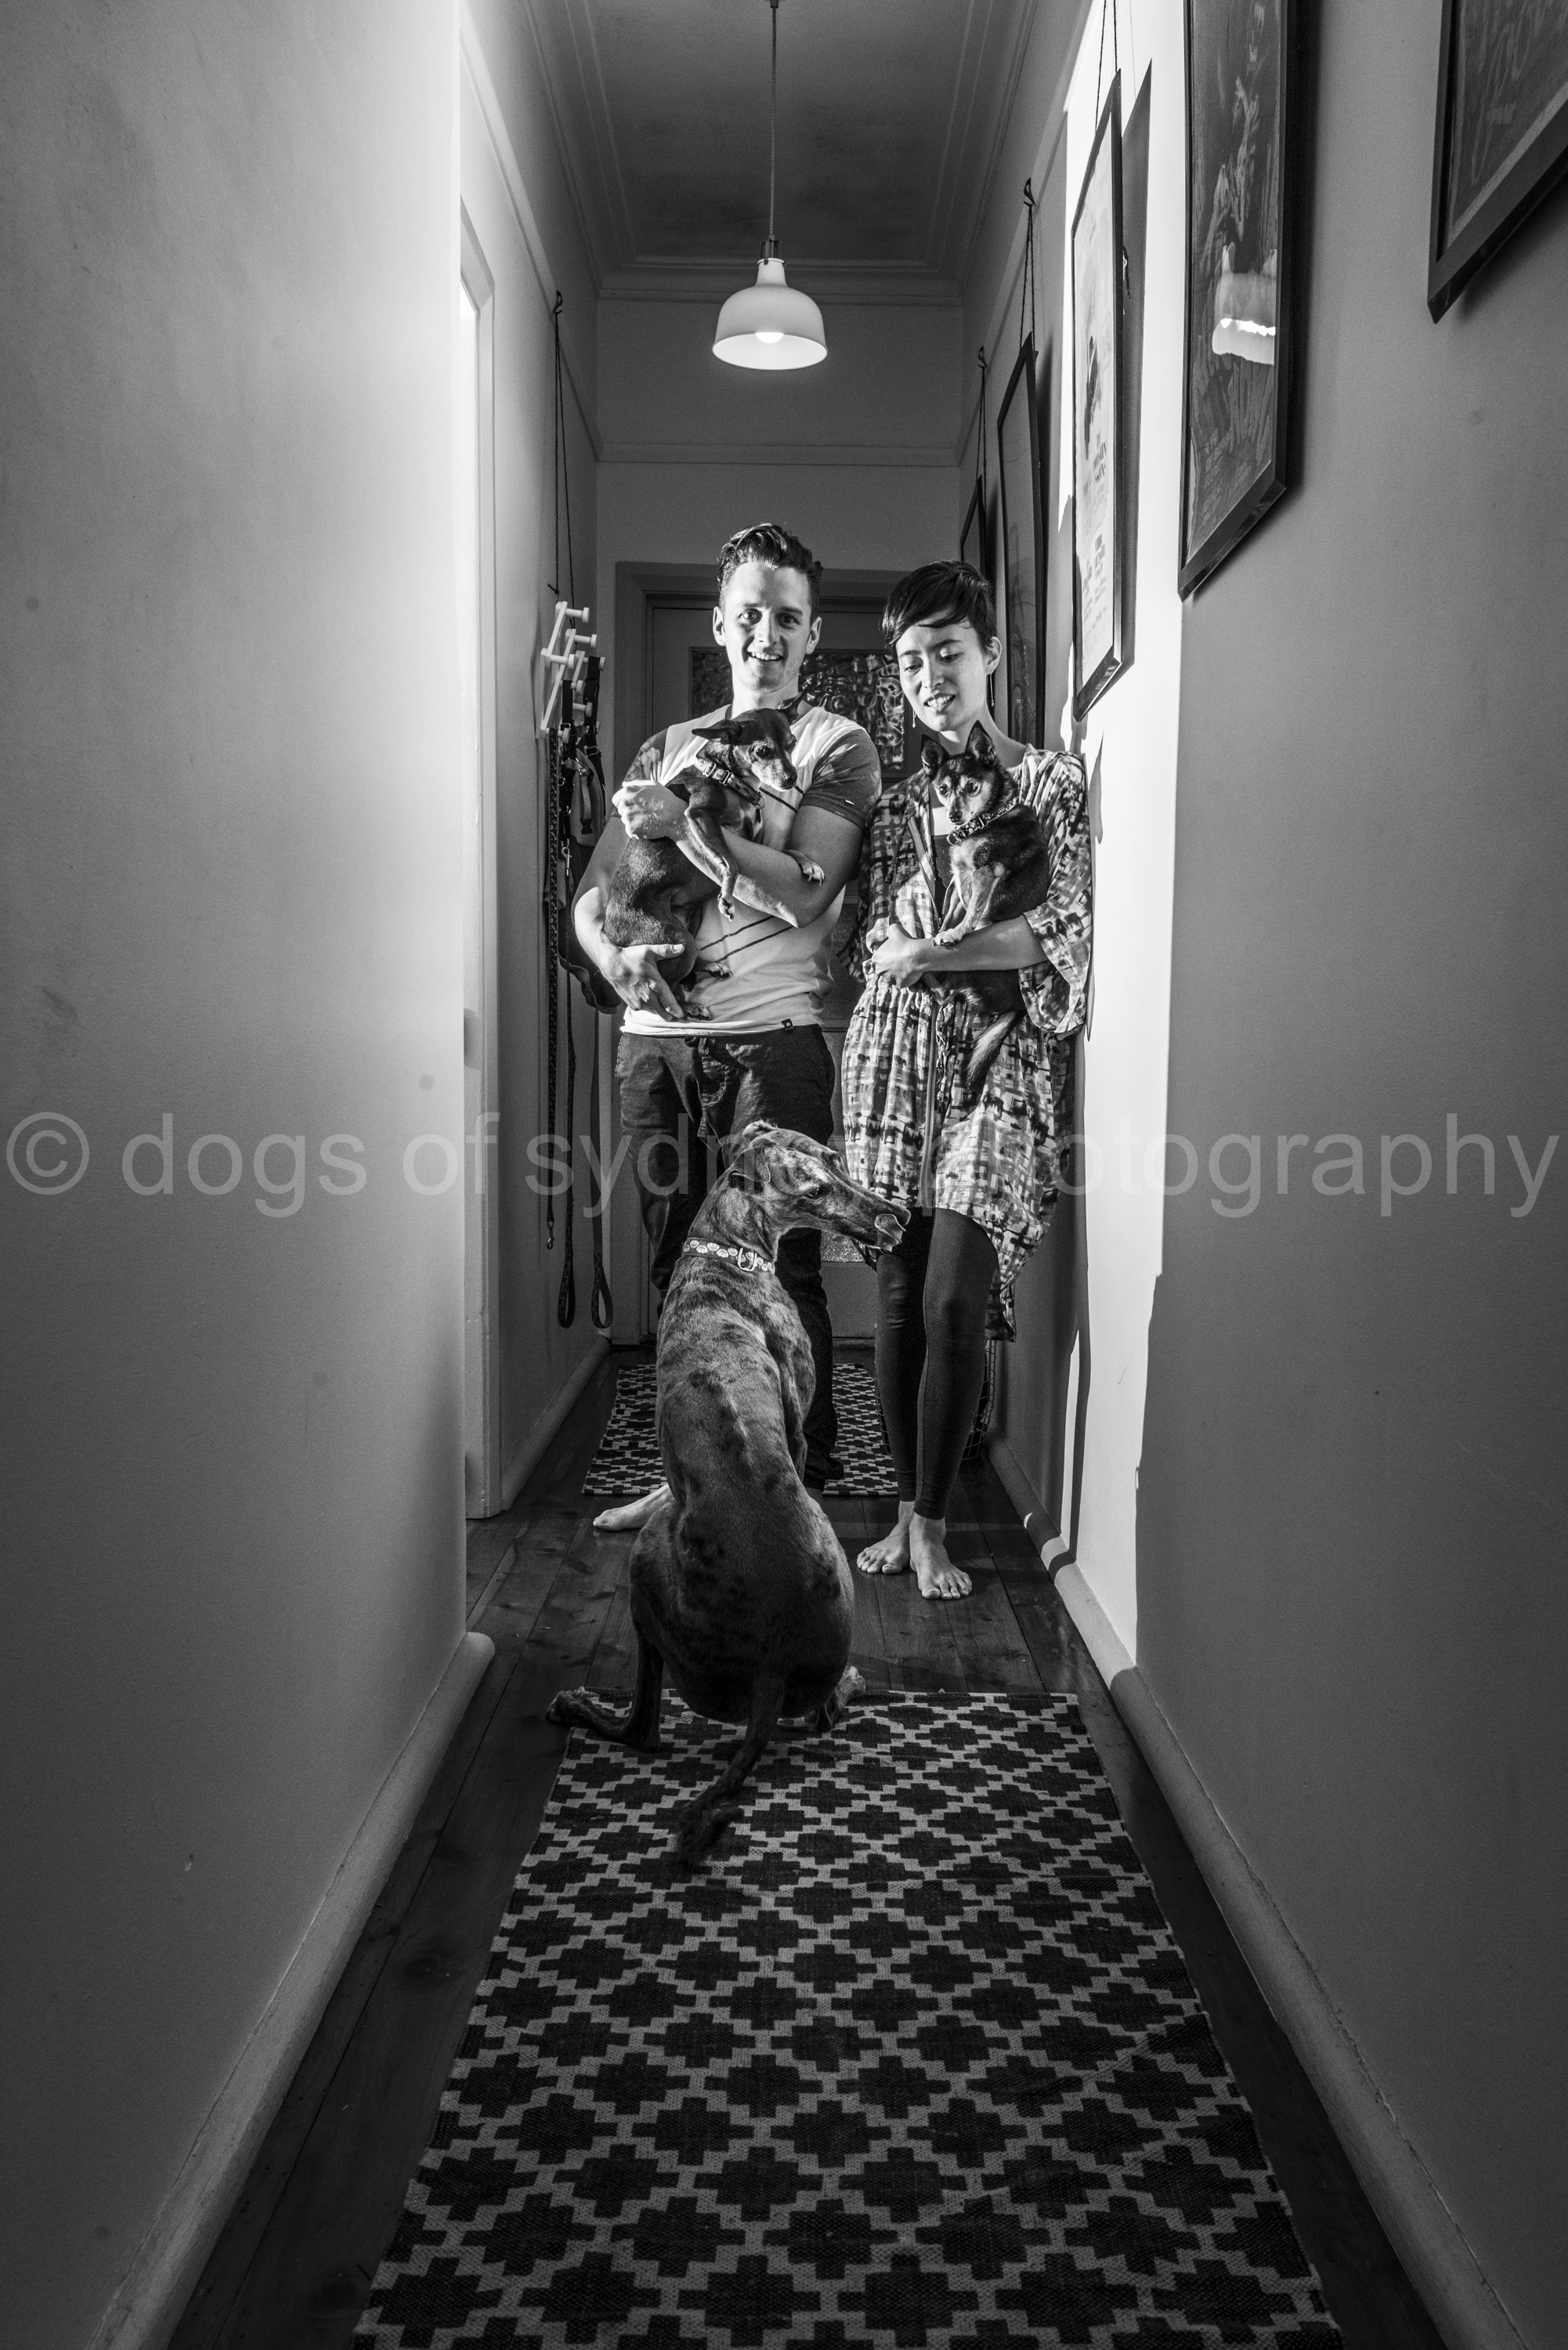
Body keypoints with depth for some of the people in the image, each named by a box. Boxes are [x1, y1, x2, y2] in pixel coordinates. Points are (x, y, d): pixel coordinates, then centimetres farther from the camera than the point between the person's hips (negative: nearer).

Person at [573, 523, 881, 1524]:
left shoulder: (838, 746, 5)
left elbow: (806, 890, -10)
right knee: (679, 1265, 9)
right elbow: (593, 893, 15)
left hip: (771, 1038, -4)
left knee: (780, 1272, -3)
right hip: (657, 1039, 5)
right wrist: (618, 954, -5)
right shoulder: (668, 749, 19)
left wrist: (690, 827, -14)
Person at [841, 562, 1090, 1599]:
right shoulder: (898, 802, 16)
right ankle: (908, 1508, 15)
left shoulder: (1055, 781, 5)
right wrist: (992, 944, -7)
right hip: (896, 1049, 3)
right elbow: (876, 943, 10)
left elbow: (1071, 930, -6)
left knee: (954, 1300, -10)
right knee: (898, 1296, 3)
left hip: (1002, 1056, -3)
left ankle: (932, 1523, 3)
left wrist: (939, 951, -14)